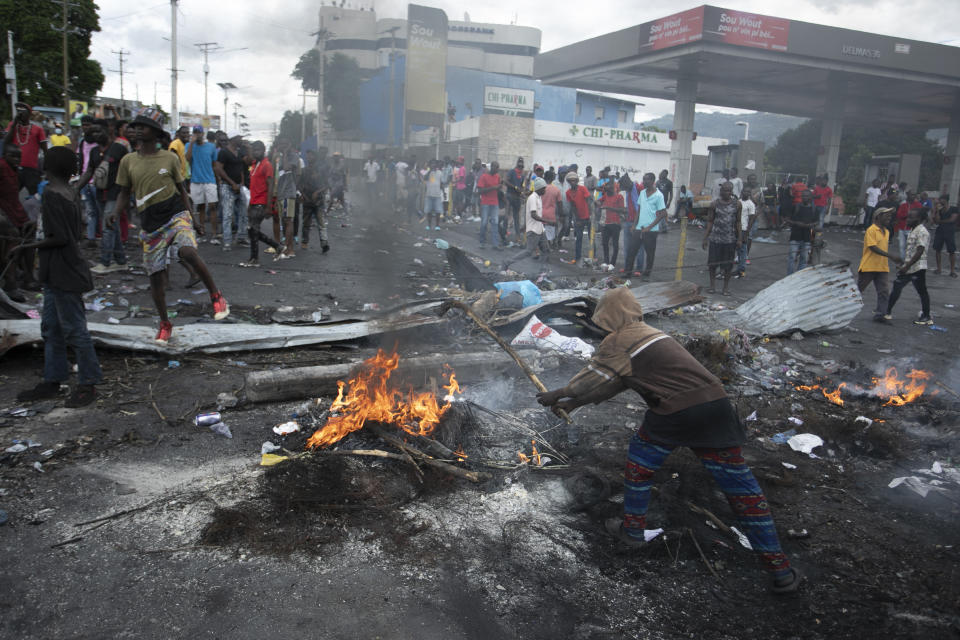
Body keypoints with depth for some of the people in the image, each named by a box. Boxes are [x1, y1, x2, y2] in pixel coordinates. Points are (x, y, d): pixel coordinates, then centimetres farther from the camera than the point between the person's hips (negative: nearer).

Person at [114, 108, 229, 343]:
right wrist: (115, 214, -5)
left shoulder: (170, 158, 3)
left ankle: (216, 296, -13)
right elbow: (124, 193, 13)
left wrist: (193, 218, 3)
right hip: (150, 224, 3)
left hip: (176, 215, -3)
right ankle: (164, 324, 22)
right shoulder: (128, 161, 7)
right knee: (155, 274, 5)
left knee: (188, 252, -31)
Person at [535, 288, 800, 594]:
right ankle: (780, 571, 13)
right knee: (739, 483, 9)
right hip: (716, 405, 7)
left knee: (640, 461, 21)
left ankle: (632, 529, 33)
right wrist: (573, 401, 32)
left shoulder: (618, 342, -1)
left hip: (676, 414, -7)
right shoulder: (647, 332, 25)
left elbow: (592, 379, 7)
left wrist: (558, 395, 24)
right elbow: (610, 383, 29)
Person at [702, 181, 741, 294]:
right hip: (715, 238, 0)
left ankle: (726, 286, 18)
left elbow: (738, 222, 5)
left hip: (730, 239, 0)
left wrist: (739, 239, 2)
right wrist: (705, 238, -2)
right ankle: (712, 285, 18)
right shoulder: (714, 204, -3)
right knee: (712, 263, 4)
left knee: (728, 265, 6)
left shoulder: (737, 204, 0)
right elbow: (710, 221, 2)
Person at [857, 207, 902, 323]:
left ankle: (880, 315, 1)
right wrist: (891, 256, -26)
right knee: (857, 289, 5)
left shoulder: (887, 232, 13)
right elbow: (873, 248, -20)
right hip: (868, 267, -7)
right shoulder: (871, 230, -12)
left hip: (882, 268, 7)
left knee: (884, 292, -2)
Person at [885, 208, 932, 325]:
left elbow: (920, 251, -23)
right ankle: (888, 312, 18)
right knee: (896, 288, 10)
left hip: (917, 268, -9)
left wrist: (907, 266, -25)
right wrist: (903, 264, 22)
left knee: (922, 292, 1)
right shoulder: (913, 230, 13)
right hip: (907, 267, 9)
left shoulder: (922, 232, -16)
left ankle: (927, 317, 10)